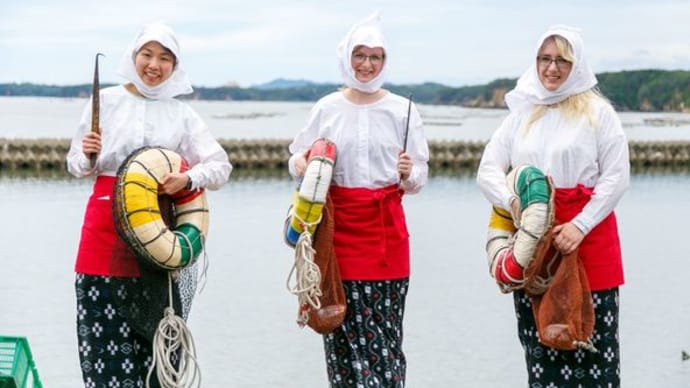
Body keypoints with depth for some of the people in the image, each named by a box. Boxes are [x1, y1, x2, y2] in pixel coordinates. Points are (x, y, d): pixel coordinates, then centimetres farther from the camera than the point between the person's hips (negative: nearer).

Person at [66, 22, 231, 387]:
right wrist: (88, 156, -13)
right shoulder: (107, 100, 6)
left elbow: (221, 165, 3)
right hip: (106, 224, -1)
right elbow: (76, 165, 10)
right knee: (104, 330, -5)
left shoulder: (182, 114, 9)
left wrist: (187, 178, -15)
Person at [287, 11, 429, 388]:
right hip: (339, 223, 1)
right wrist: (300, 164, -11)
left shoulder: (403, 110, 4)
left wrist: (408, 174, -16)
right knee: (344, 325, -2)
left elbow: (418, 181, 6)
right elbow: (298, 159, 11)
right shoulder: (327, 109, 5)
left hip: (386, 226, 0)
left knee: (385, 327, -3)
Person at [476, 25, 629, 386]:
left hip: (587, 234, -3)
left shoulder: (598, 113, 1)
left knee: (592, 339, -5)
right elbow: (488, 170, 6)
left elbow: (616, 177, -4)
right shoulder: (521, 114, 12)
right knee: (539, 337, 5)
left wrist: (580, 225, -15)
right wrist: (513, 201, -15)